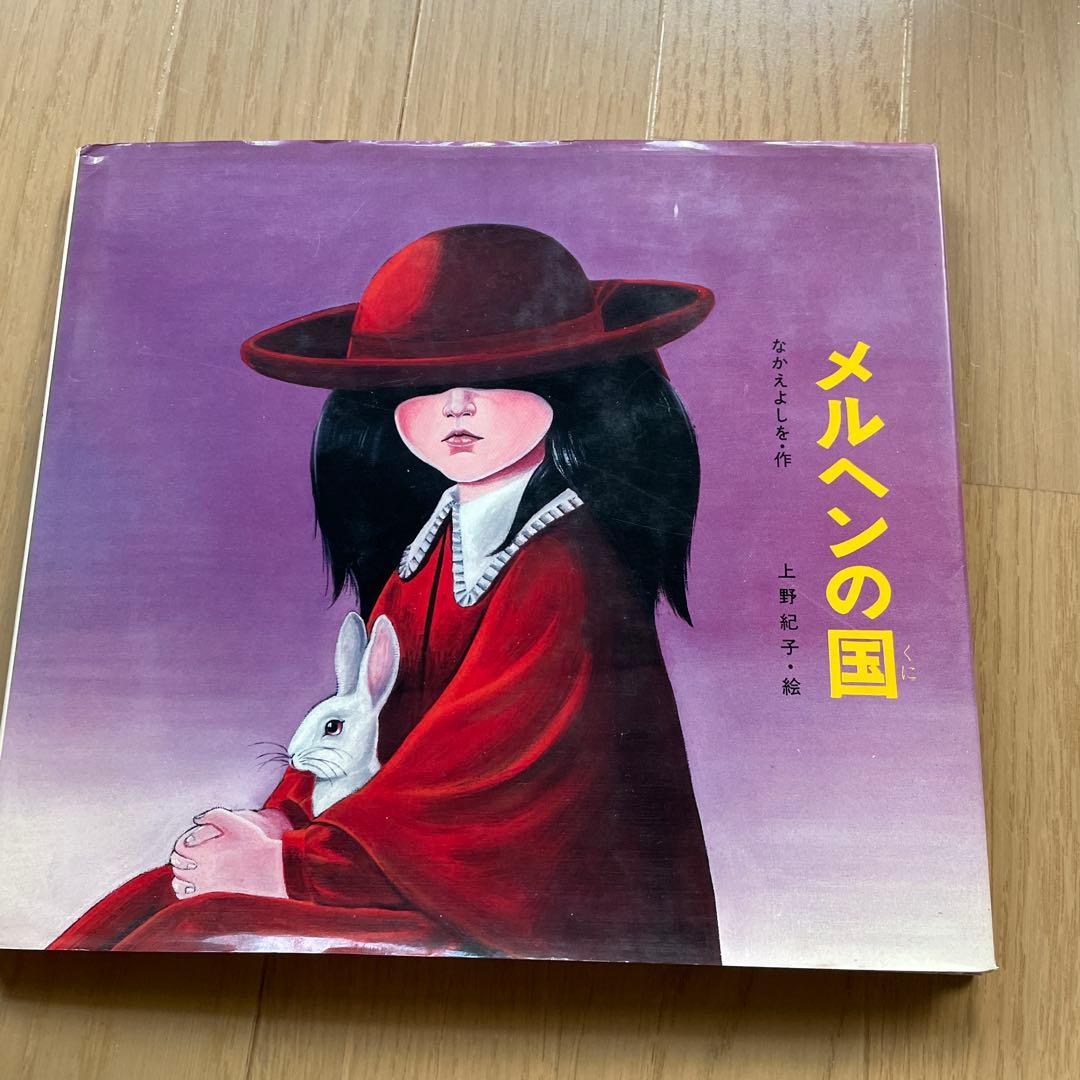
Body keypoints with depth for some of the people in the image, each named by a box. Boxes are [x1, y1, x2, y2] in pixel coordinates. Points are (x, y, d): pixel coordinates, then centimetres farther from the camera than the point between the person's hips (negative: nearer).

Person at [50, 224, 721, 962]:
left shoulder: (568, 570, -21)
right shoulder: (435, 538, 4)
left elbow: (493, 774, -21)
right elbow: (372, 718, 8)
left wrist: (293, 867, -17)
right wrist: (285, 820, -6)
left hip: (536, 921, -7)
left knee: (208, 932, -17)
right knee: (149, 909, 0)